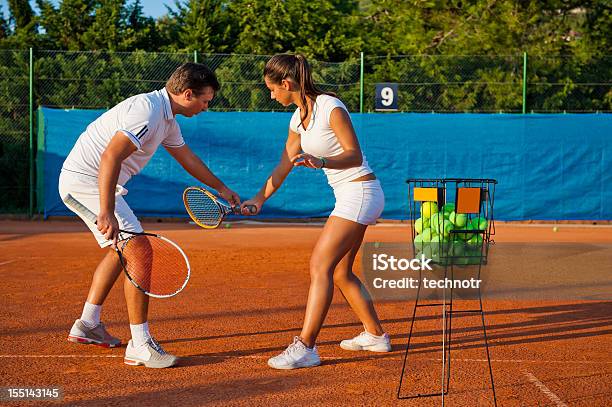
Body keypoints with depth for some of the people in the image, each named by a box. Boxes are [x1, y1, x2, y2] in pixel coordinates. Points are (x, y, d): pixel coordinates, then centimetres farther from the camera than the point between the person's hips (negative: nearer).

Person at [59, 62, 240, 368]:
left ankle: (87, 325, 34)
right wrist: (106, 213, -36)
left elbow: (186, 156, 28)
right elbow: (110, 157, -31)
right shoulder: (147, 111, -22)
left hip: (82, 181, 11)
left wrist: (220, 188, 38)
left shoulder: (166, 117, 12)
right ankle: (140, 346, -14)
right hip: (86, 180, -11)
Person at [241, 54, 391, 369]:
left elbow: (355, 155, -19)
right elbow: (284, 165, 16)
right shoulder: (298, 118, 10)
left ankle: (305, 347, -15)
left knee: (320, 266, -14)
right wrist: (260, 198, 11)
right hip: (347, 197, 9)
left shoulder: (330, 108, -16)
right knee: (340, 272, 14)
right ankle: (375, 335, 29)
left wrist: (321, 162, -34)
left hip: (360, 192, -9)